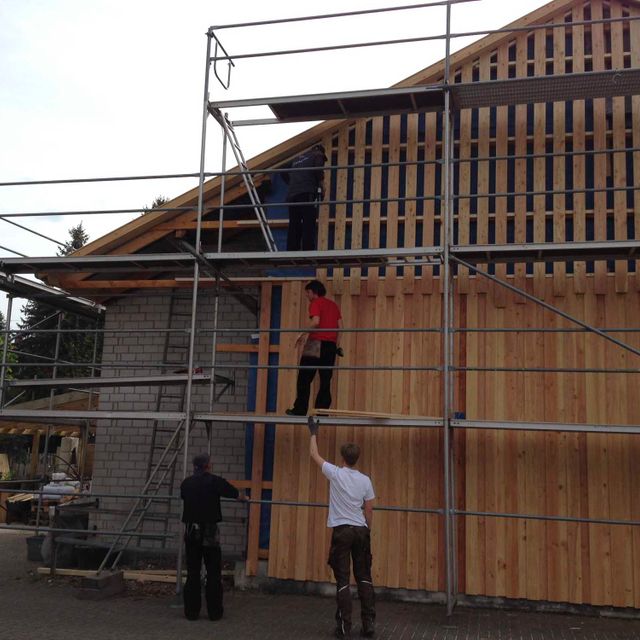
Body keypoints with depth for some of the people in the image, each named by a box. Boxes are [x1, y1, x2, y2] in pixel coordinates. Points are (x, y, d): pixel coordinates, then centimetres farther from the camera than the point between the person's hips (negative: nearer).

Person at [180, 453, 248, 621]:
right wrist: (244, 498, 32)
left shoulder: (186, 483, 5)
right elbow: (235, 494, 9)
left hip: (191, 531, 4)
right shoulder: (215, 481, -6)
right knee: (213, 572, 6)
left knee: (192, 572, 9)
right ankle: (214, 612, 10)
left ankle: (191, 611, 12)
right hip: (209, 531, -3)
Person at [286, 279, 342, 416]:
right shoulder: (334, 305, 19)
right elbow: (340, 326, 12)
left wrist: (304, 333, -7)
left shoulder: (315, 303, -2)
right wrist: (335, 343, 17)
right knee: (325, 381, 6)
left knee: (304, 379, 0)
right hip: (331, 344, 6)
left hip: (317, 343, -6)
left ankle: (300, 410, -1)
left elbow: (315, 321, -17)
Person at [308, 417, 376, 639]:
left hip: (341, 530, -3)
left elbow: (314, 454, 4)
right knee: (364, 577, 12)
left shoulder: (335, 473, -8)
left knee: (342, 579, 0)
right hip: (361, 531, 3)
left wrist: (314, 431, 15)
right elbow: (368, 510, 5)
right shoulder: (365, 480, 1)